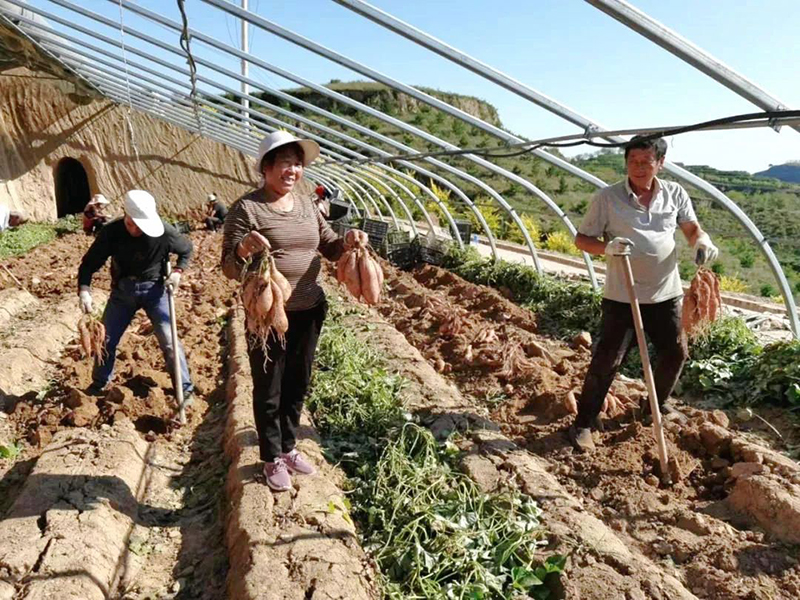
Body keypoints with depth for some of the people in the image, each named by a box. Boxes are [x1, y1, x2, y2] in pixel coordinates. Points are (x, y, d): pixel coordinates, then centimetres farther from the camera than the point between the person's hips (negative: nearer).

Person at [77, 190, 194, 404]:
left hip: (154, 289, -2)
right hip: (122, 290, 2)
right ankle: (98, 385, 33)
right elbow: (90, 262, -11)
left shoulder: (163, 231, -20)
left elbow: (186, 249, 0)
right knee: (106, 339, 9)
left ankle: (185, 389, 7)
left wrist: (177, 271, -16)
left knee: (169, 340, -7)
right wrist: (84, 290, -27)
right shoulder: (111, 232, -17)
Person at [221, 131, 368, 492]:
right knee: (268, 390, 9)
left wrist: (348, 242, -9)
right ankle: (272, 458, 29)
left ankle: (288, 447, 39)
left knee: (297, 384, 19)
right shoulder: (247, 208, -11)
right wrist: (243, 249, -34)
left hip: (309, 311, 6)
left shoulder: (307, 203, 7)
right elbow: (230, 269, -12)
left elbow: (329, 247, 13)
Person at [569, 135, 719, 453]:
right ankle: (583, 423, 10)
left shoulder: (675, 194, 2)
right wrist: (606, 246, -26)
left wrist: (702, 241, -13)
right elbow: (582, 239, -5)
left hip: (666, 293, 4)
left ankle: (658, 404, 42)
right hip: (622, 296, -4)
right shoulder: (606, 197, -8)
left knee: (676, 353, 15)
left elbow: (691, 228, 11)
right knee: (607, 360, -4)